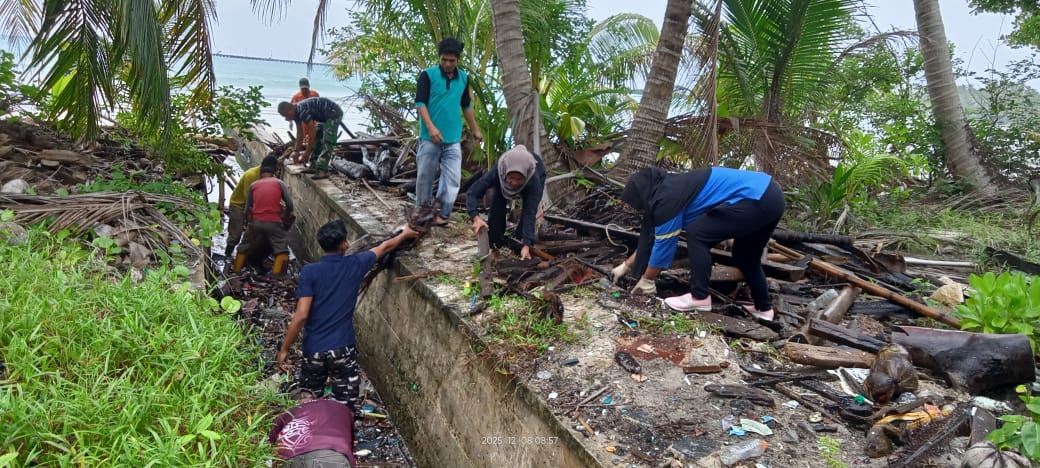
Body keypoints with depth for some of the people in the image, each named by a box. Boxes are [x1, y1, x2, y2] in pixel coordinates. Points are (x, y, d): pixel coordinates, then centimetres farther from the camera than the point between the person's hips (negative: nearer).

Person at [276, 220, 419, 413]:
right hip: (343, 348, 0)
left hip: (314, 349, 0)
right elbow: (385, 247, 14)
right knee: (346, 407, 8)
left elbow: (301, 316, -17)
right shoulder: (355, 265, -5)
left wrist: (284, 349, -8)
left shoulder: (309, 272, -12)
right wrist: (405, 234, 31)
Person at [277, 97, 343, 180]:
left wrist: (307, 154, -19)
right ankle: (314, 166, 16)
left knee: (327, 142, -18)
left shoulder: (302, 110, -26)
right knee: (317, 139, 13)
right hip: (325, 117, 11)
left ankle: (322, 170, -23)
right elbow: (300, 134, 11)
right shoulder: (296, 112, 4)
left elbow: (312, 132, -25)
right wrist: (296, 151, 8)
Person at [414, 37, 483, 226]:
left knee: (453, 179, -4)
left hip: (453, 139, 3)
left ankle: (442, 214, 3)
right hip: (429, 137, -3)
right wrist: (431, 127, -23)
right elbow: (420, 103, -11)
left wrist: (475, 129, 22)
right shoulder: (428, 75, -5)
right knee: (425, 176, 6)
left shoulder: (464, 78, 9)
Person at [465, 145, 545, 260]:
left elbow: (530, 214, -46)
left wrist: (527, 245, -55)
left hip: (537, 173, -1)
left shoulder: (534, 180, -46)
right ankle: (492, 245, 2)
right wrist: (475, 217, -59)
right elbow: (472, 193, -41)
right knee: (497, 206, -16)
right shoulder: (497, 172, -44)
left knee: (528, 210, -22)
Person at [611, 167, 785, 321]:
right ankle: (764, 308, 36)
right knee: (745, 255, 25)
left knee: (697, 234, -6)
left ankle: (700, 297, 1)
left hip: (757, 199, -10)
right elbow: (650, 236, 26)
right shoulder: (671, 189, 18)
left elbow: (663, 243, -4)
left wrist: (646, 279, 9)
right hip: (771, 195, 10)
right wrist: (627, 265, 32)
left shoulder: (666, 199, -12)